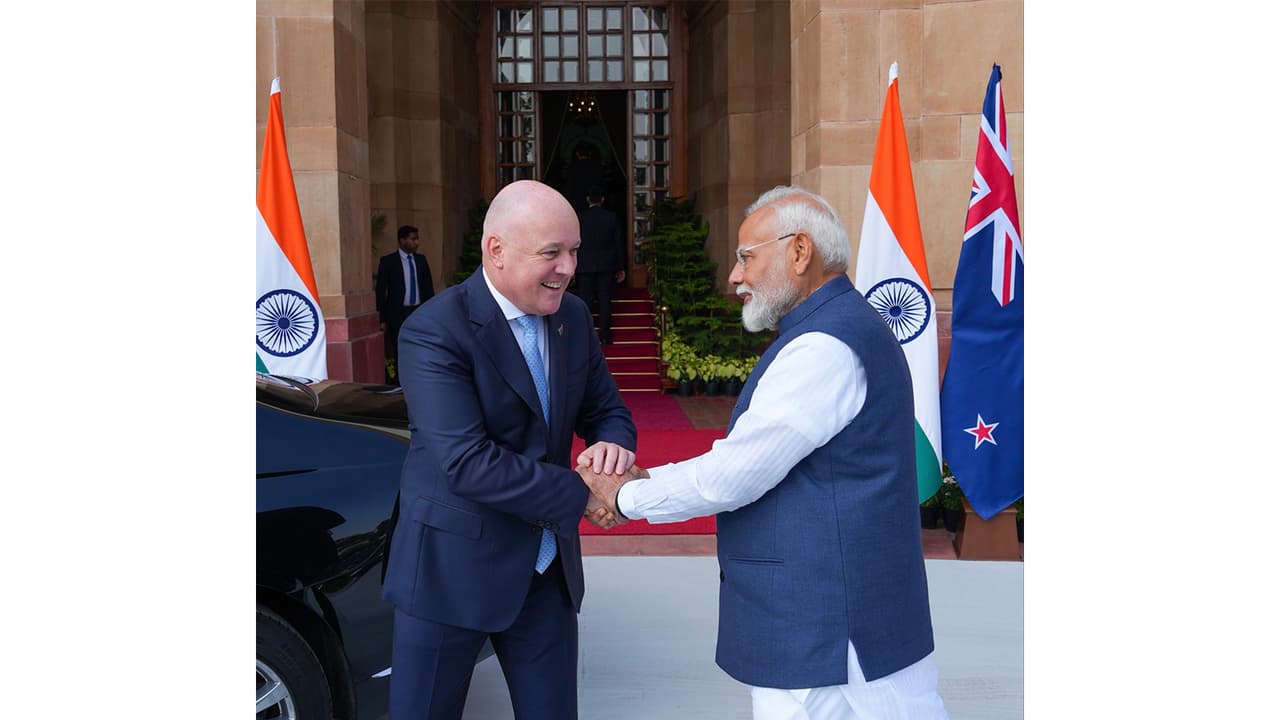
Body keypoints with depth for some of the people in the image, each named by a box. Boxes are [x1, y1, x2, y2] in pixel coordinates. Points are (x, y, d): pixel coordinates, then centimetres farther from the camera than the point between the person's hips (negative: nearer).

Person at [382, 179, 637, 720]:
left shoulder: (573, 317, 1)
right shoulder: (434, 332, -20)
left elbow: (607, 410, 8)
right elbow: (467, 464, -28)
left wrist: (612, 443, -17)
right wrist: (580, 495, -22)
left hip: (548, 568, 6)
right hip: (453, 569, -5)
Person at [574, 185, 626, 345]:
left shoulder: (579, 217, -4)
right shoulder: (612, 217, -1)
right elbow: (619, 243, 2)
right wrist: (621, 267, 9)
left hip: (584, 266, -1)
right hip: (606, 266, 1)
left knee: (584, 301, 4)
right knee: (605, 300, 4)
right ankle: (605, 335, 3)